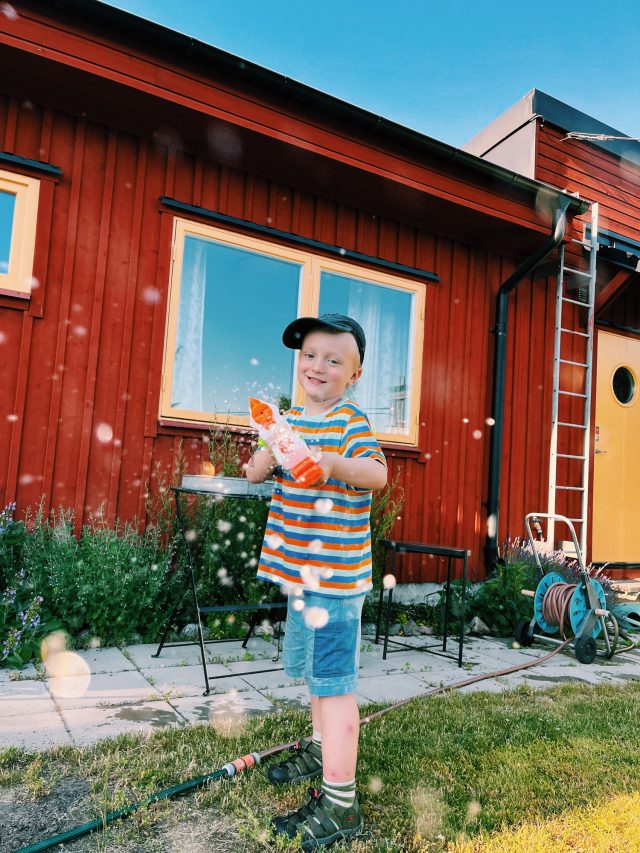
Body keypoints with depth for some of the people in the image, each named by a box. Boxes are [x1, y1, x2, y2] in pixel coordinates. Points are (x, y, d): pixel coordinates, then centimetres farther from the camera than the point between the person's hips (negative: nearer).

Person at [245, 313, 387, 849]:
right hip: (299, 568, 9)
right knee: (313, 670, 24)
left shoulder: (350, 421, -10)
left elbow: (377, 474, -26)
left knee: (333, 680, -3)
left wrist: (333, 461, -44)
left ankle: (339, 803, 10)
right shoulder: (293, 419, 11)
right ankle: (319, 750, 46)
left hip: (334, 574, -8)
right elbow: (254, 473, 6)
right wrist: (272, 449, -14)